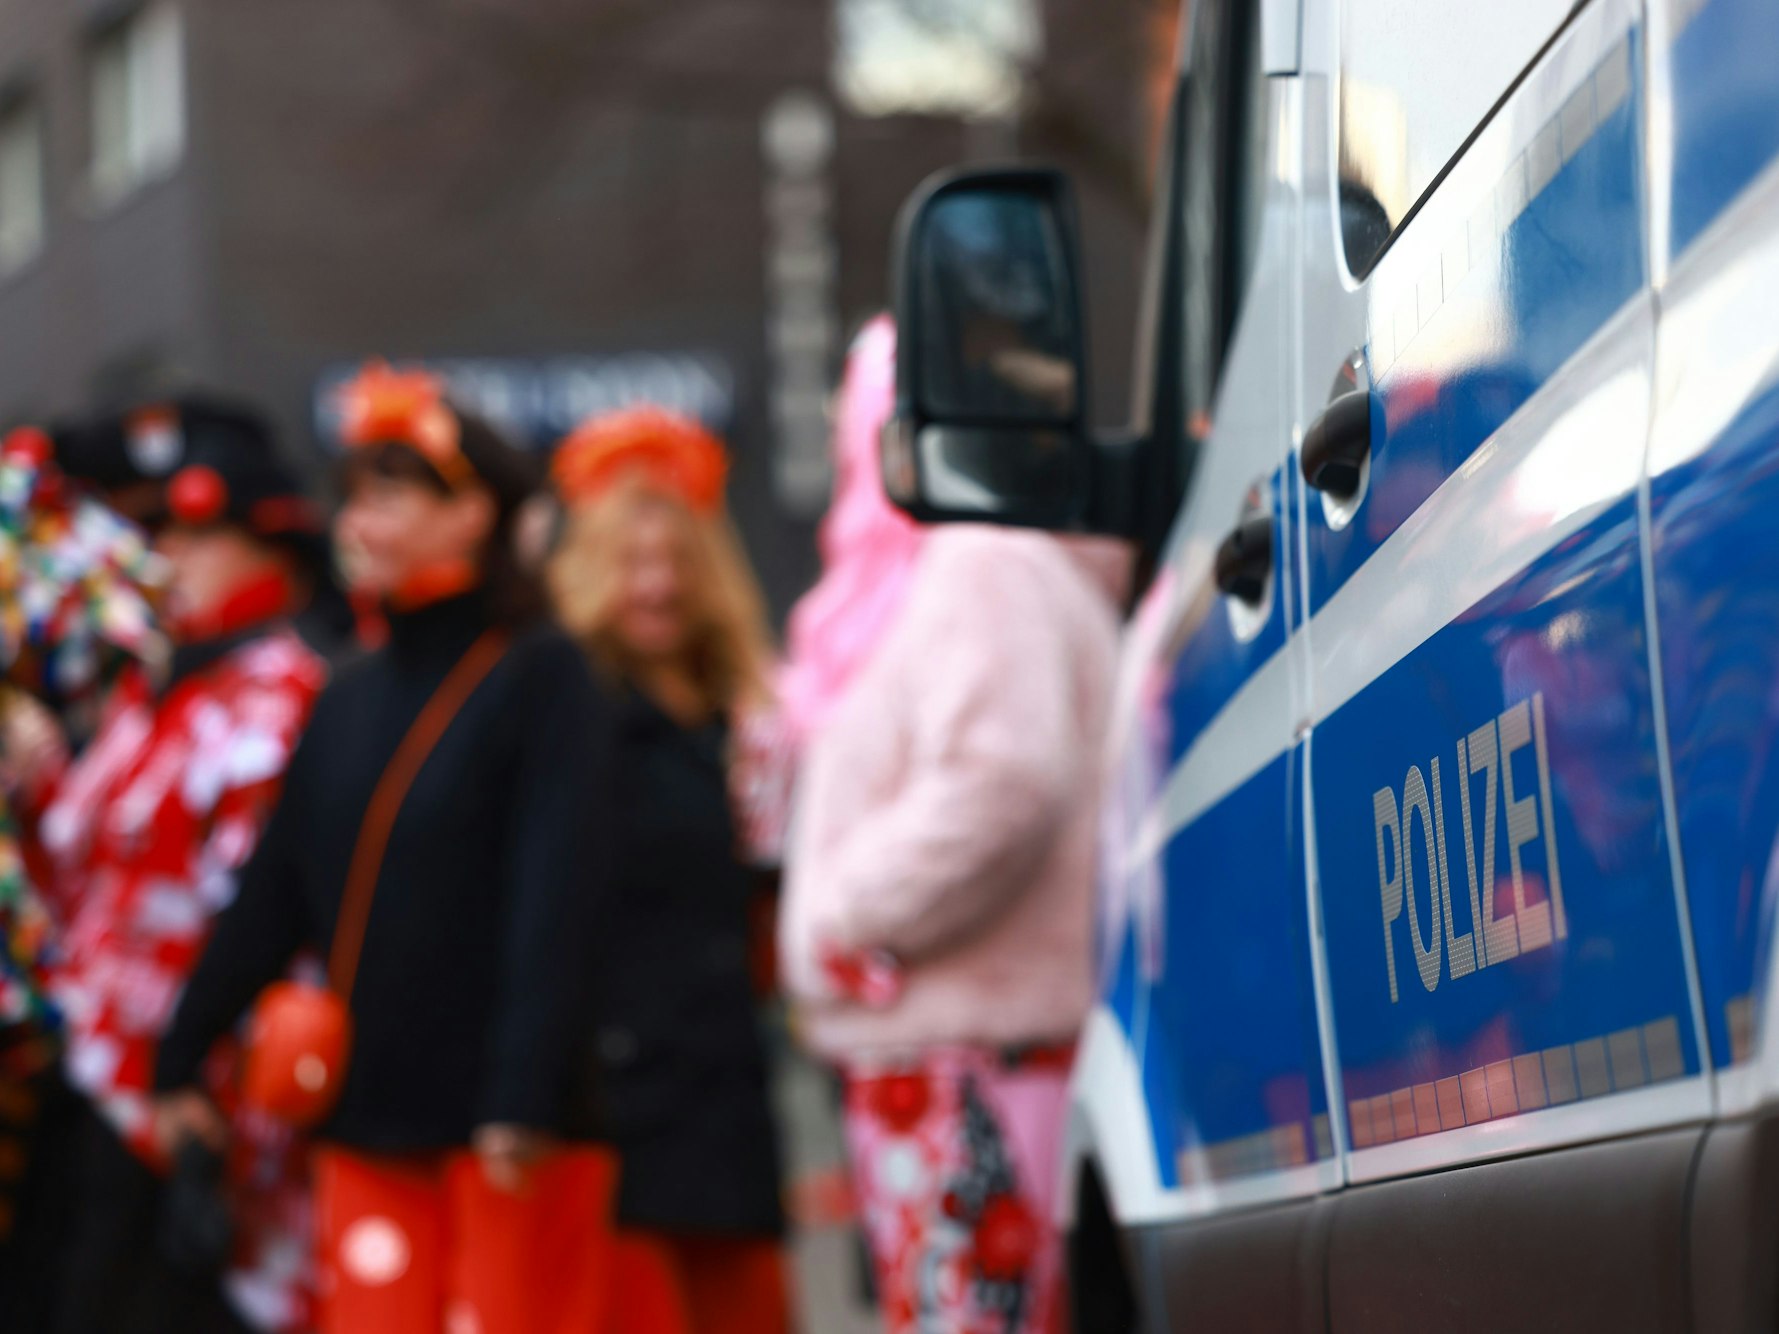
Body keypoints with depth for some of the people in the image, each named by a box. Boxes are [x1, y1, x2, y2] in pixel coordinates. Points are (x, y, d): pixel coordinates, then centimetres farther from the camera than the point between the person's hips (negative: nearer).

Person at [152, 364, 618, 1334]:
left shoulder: (542, 678, -5)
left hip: (502, 1125, -6)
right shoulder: (352, 698, 14)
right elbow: (274, 891, 17)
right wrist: (183, 1057, 16)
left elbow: (554, 899, -14)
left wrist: (525, 1099, -22)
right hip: (366, 1117, 6)